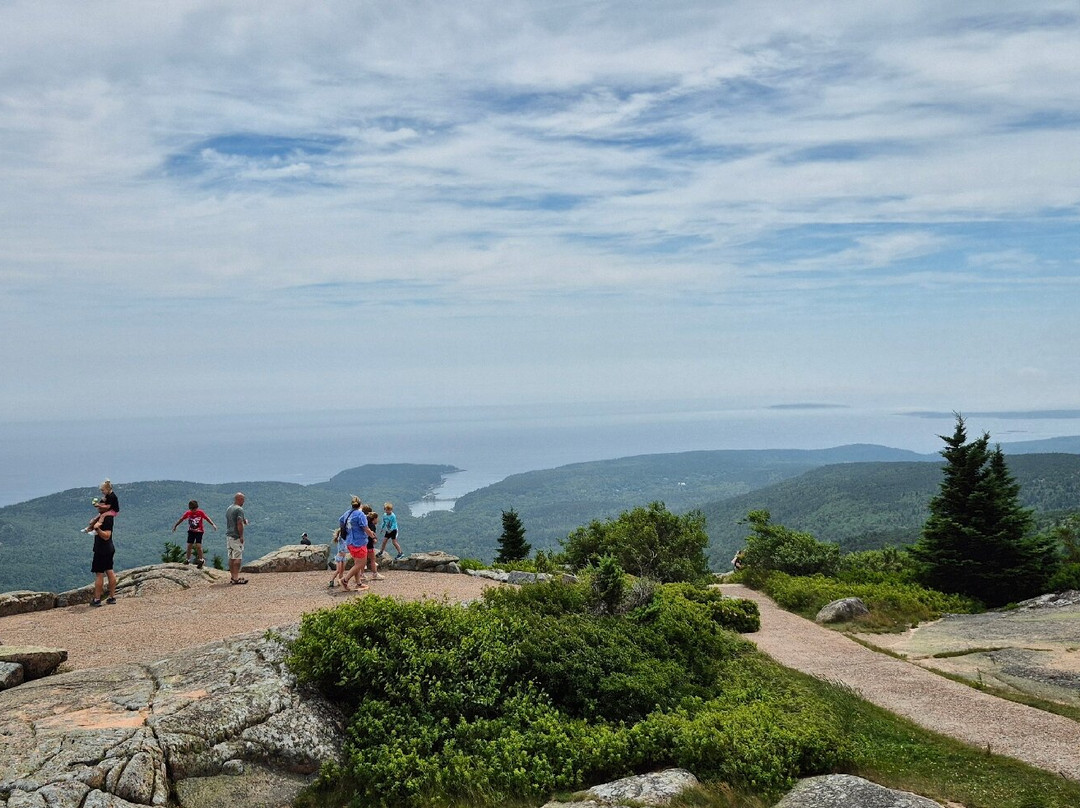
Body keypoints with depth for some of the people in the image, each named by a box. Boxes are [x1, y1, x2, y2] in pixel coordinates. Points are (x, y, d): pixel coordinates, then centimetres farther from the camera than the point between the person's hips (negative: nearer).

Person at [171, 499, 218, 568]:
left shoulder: (200, 512, -11)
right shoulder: (188, 513, -3)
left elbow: (207, 518, -7)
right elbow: (181, 519, 10)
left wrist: (213, 524, -18)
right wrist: (175, 526, 20)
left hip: (199, 531, -3)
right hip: (191, 531, 3)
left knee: (198, 545, -11)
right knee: (189, 545, 3)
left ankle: (201, 559, 1)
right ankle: (188, 559, 18)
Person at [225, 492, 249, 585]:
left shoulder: (228, 508, 15)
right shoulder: (239, 509, -13)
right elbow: (239, 524, -20)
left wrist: (244, 521, 16)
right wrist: (241, 536, -16)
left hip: (228, 535, 9)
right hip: (236, 536, -9)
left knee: (231, 558, 11)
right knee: (238, 558, -6)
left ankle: (232, 577, 15)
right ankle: (236, 578, -7)